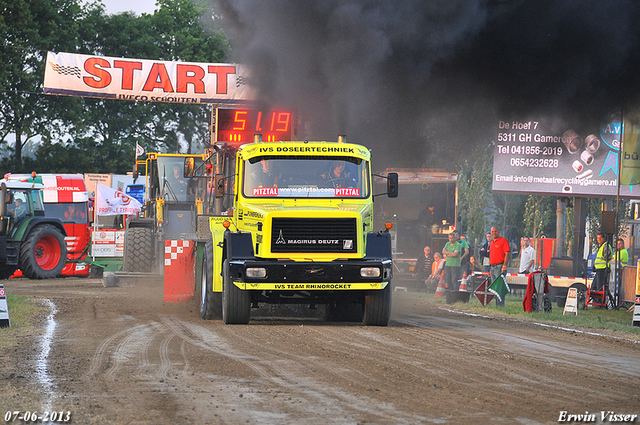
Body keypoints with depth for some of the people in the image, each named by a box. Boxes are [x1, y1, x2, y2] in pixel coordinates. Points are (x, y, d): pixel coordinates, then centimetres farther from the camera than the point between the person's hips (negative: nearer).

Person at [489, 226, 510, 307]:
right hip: (493, 267, 9)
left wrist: (504, 266, -19)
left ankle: (500, 305, -14)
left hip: (500, 266, -9)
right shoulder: (492, 243, 20)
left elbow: (507, 254, -11)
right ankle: (496, 305, 13)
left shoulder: (503, 241, -4)